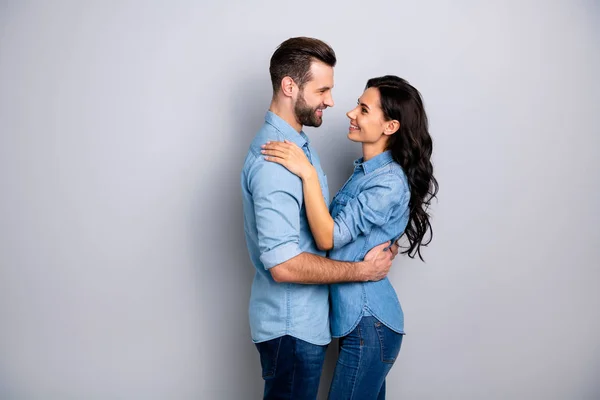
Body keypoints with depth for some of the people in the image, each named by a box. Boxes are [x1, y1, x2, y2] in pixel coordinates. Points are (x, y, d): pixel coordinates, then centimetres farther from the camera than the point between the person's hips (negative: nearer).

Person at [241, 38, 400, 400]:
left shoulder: (297, 142, 7)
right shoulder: (274, 160, -26)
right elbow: (284, 264, -30)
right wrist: (363, 270, -20)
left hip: (306, 316, 9)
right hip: (292, 325, -9)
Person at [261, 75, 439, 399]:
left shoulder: (389, 182, -19)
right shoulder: (367, 169, 10)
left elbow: (329, 237, -24)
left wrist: (307, 173, -26)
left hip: (369, 323, -9)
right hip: (361, 315, 9)